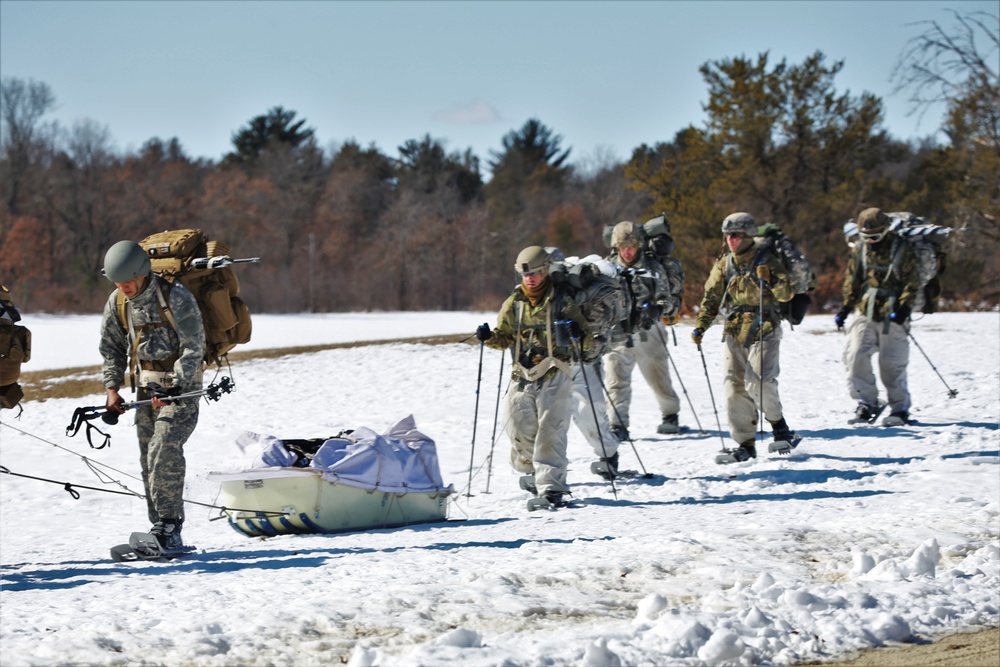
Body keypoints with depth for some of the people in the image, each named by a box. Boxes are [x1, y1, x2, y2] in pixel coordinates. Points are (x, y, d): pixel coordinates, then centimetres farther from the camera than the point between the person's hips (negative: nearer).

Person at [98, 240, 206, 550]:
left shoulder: (176, 297, -17)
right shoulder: (117, 302, 2)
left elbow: (193, 347, -16)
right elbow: (111, 348, 14)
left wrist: (174, 387, -23)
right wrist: (112, 388, 2)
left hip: (181, 384, -6)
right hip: (146, 387, 6)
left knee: (164, 451, -19)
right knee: (149, 460, 2)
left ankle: (169, 527, -16)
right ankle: (162, 533, 7)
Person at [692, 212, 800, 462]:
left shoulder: (766, 261, -2)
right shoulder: (724, 265, 11)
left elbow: (787, 293, -6)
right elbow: (711, 298, 15)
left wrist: (768, 281, -22)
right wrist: (700, 326, 5)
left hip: (764, 330, -5)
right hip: (735, 332, 5)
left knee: (758, 382, -18)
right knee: (735, 387, -1)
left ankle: (779, 427, 5)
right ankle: (745, 445, 4)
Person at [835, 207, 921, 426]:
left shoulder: (902, 251, -4)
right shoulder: (860, 252, 8)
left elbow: (912, 283, -3)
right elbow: (852, 282, 16)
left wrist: (904, 308, -15)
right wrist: (845, 308, 6)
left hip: (892, 317, -4)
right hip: (866, 315, 4)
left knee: (891, 364, -4)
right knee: (855, 357, -10)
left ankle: (900, 409, 8)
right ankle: (866, 404, 0)